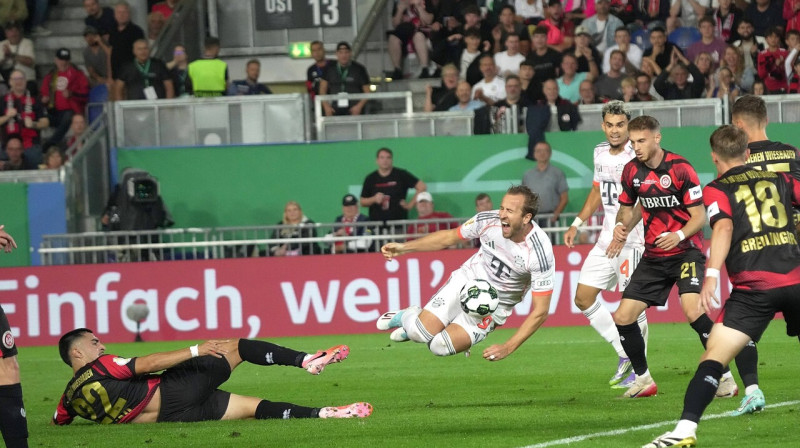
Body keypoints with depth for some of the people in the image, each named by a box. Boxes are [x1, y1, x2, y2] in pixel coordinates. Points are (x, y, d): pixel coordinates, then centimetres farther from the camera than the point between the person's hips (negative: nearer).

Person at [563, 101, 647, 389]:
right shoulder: (600, 152, 12)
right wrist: (577, 224, 23)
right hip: (607, 237, 9)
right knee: (583, 298, 9)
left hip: (634, 239, -9)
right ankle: (624, 355, 18)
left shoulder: (636, 155, -14)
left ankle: (638, 370, 0)